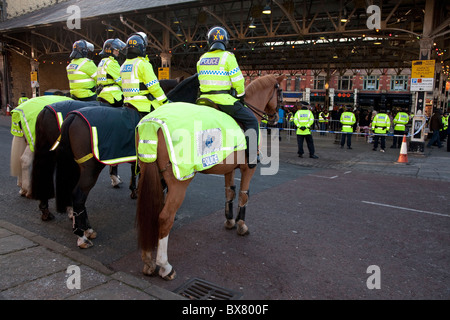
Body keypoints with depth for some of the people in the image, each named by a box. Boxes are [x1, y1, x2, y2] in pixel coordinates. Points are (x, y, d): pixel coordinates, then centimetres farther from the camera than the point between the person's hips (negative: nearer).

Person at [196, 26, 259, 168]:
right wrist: (241, 96, 7)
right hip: (224, 100, -6)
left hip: (205, 100, 6)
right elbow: (237, 80, -8)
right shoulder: (228, 56, -5)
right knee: (251, 121, 4)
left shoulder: (201, 59, 13)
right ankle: (252, 156, -4)